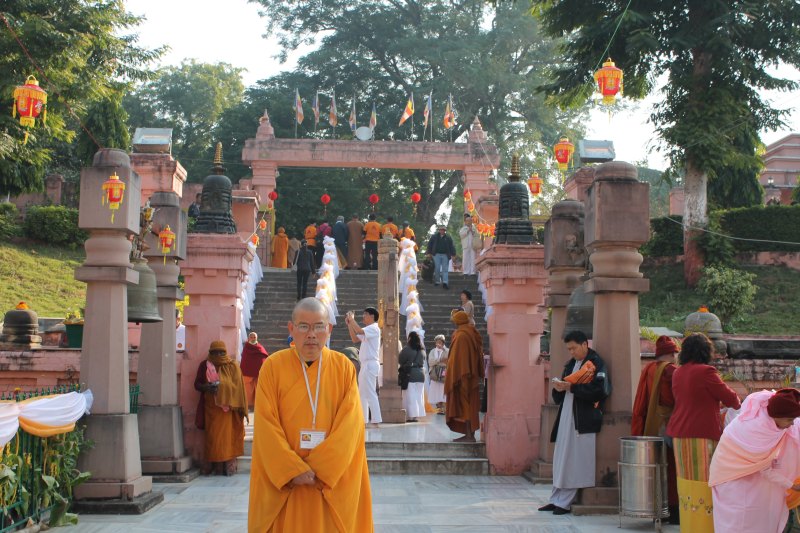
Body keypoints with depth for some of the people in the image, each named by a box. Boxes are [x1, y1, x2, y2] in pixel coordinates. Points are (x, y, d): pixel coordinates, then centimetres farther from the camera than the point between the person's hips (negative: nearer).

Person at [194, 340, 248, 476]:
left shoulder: (233, 366, 6)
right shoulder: (205, 365, 8)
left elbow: (238, 386, 2)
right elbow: (197, 384, 7)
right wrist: (207, 387, -14)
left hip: (228, 407, -1)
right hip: (211, 407, 1)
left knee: (227, 435, -4)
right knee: (212, 436, -3)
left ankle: (229, 465, -2)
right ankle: (210, 463, 4)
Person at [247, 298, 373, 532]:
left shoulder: (344, 367, -1)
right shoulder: (273, 366, -3)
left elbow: (350, 424, -8)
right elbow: (267, 426, -8)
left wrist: (318, 468, -16)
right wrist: (293, 469, -16)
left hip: (333, 482, 1)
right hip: (282, 482, 0)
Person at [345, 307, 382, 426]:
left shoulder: (374, 328, -10)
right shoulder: (367, 331, 22)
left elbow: (359, 331, -26)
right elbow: (355, 339, 22)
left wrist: (351, 318, -14)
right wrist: (349, 324, 14)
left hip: (370, 364, -11)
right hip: (365, 364, 11)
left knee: (370, 392, -12)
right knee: (362, 393, 12)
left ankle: (375, 420, -14)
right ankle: (364, 420, 14)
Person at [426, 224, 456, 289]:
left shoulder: (448, 238, 6)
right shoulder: (434, 237, 7)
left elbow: (452, 246, 4)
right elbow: (430, 244, 10)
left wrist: (453, 254, -3)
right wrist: (429, 253, 5)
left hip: (445, 255, 0)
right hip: (436, 254, 0)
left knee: (445, 269, -4)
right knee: (437, 269, 0)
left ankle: (445, 283, -9)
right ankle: (436, 281, 12)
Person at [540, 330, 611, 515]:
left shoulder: (596, 364, -5)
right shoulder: (570, 364, 20)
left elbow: (599, 390, -18)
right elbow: (558, 398, 22)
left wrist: (571, 387, -16)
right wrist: (558, 388, -1)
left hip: (583, 419, -8)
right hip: (566, 416, 8)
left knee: (575, 461, -4)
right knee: (561, 459, 9)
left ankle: (564, 502, 0)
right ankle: (556, 500, 14)